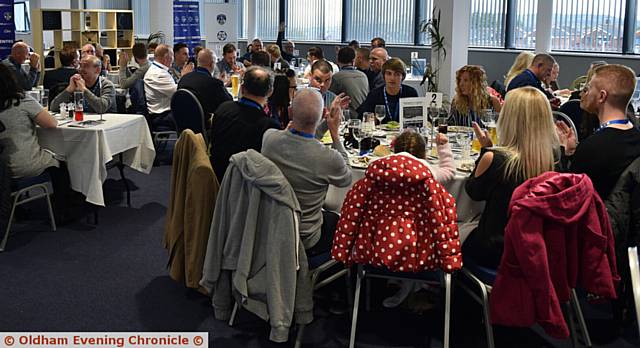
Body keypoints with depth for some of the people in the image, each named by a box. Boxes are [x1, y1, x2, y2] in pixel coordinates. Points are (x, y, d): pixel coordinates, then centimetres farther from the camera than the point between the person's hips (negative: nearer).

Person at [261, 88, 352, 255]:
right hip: (305, 241, -4)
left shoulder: (269, 138, -17)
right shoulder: (329, 158, -30)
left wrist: (327, 117, 11)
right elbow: (346, 180, -4)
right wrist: (335, 132, -6)